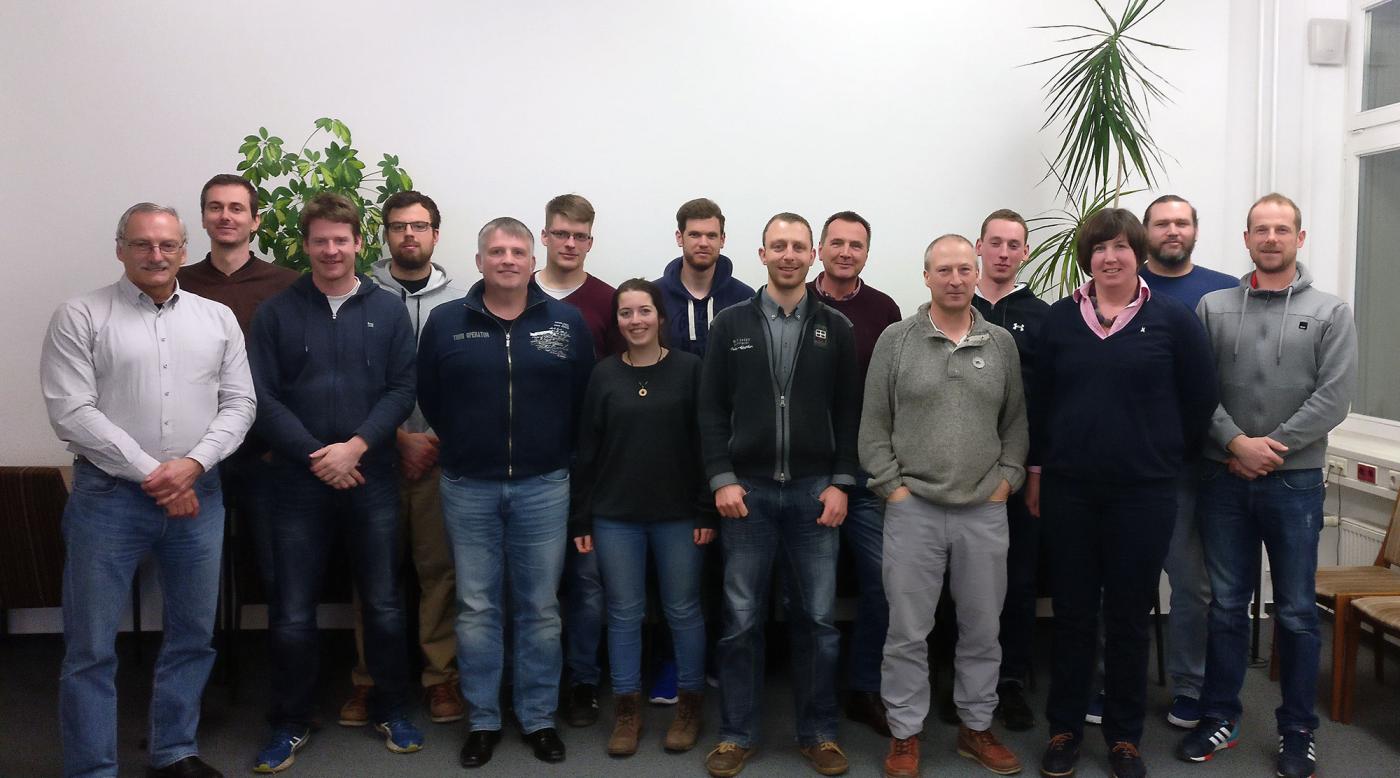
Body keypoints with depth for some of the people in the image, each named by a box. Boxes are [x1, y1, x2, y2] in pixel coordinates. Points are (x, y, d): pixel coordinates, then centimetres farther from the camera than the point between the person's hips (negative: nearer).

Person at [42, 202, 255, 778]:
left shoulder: (218, 319, 8)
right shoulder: (80, 317, -2)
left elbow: (239, 404, 5)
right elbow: (71, 412, -10)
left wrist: (193, 463, -11)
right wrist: (151, 472, -13)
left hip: (197, 493, 3)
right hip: (108, 496, -3)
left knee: (193, 636, 12)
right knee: (91, 647, 3)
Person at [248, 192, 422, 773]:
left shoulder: (388, 310, 4)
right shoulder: (275, 314, 3)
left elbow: (402, 390, -2)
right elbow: (263, 398, -3)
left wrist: (355, 446, -13)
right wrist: (315, 456, -13)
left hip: (372, 479, 0)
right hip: (299, 481, 0)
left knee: (383, 605, 9)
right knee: (292, 612, 6)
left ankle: (390, 709, 27)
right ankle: (291, 723, 24)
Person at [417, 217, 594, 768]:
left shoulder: (567, 323, 2)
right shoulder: (445, 322, 2)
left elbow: (586, 400, 4)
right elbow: (428, 399, 5)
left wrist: (557, 453, 3)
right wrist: (465, 447, 6)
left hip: (543, 488, 0)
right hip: (468, 489, 0)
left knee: (540, 609, 8)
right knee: (476, 609, 9)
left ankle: (540, 718, 23)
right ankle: (482, 720, 23)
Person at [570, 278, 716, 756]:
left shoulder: (689, 369, -2)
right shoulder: (604, 374, 3)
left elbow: (705, 443, -2)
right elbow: (586, 451, 5)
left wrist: (707, 511, -6)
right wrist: (580, 519, 2)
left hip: (679, 515, -1)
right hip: (614, 517, 2)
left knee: (682, 610, 8)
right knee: (624, 613, 9)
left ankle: (690, 704, 24)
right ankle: (627, 710, 22)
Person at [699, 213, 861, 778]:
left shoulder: (836, 329, 5)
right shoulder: (731, 324, 3)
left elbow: (849, 413, 4)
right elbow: (711, 410, 1)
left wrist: (841, 483, -4)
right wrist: (722, 479, -7)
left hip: (815, 492, 1)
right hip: (747, 491, 0)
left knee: (817, 619, 7)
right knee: (741, 619, 5)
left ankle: (817, 733, 23)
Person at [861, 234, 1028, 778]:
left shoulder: (1002, 344, 8)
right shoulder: (895, 341, 0)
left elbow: (1017, 422, 12)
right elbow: (873, 426, 1)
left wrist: (1007, 480, 1)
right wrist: (892, 487, -5)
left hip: (985, 511, 3)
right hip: (913, 508, -2)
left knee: (982, 630, 13)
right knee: (908, 632, 5)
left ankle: (976, 727, 30)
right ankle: (905, 734, 20)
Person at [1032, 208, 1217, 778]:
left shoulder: (1172, 319, 0)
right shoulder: (1061, 319, 5)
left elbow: (1199, 399, 4)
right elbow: (1040, 398, 8)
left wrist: (1169, 455, 6)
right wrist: (1038, 467, 5)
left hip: (1144, 492, -1)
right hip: (1068, 489, 1)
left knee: (1129, 616, 9)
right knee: (1072, 612, 9)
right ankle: (1064, 728, 23)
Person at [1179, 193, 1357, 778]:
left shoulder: (1330, 312, 2)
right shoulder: (1213, 308, 4)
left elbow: (1333, 398, -7)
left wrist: (1270, 448, -13)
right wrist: (1237, 444, -14)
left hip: (1295, 482, -1)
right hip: (1224, 480, 1)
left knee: (1297, 612, 8)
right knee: (1226, 606, 10)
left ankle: (1298, 730, 23)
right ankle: (1219, 718, 23)